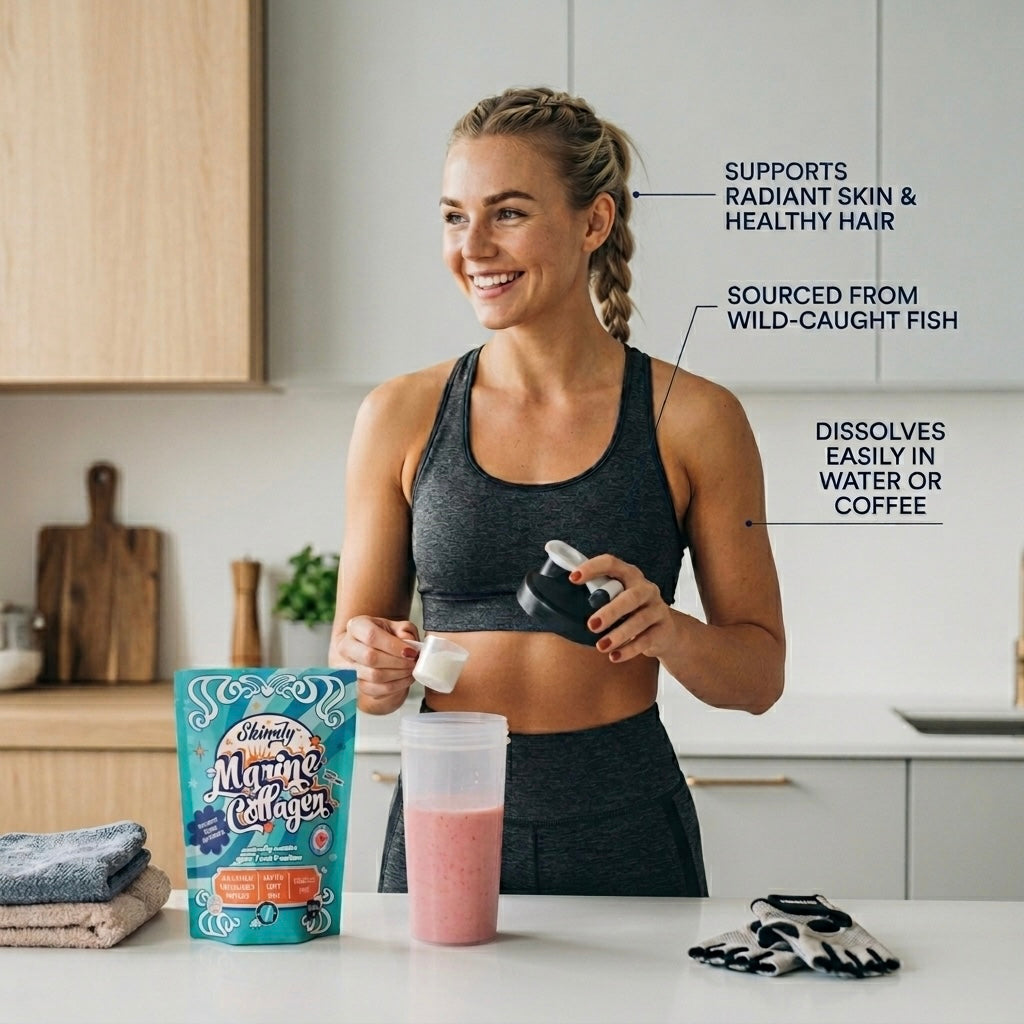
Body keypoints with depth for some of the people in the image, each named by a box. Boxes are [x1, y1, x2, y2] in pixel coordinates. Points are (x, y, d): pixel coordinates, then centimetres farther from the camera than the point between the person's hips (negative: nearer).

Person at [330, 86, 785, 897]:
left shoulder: (692, 419, -4)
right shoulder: (401, 418, 1)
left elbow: (761, 674, 1)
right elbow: (351, 653, 7)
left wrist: (668, 633, -19)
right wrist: (376, 672, -15)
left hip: (625, 831, -1)